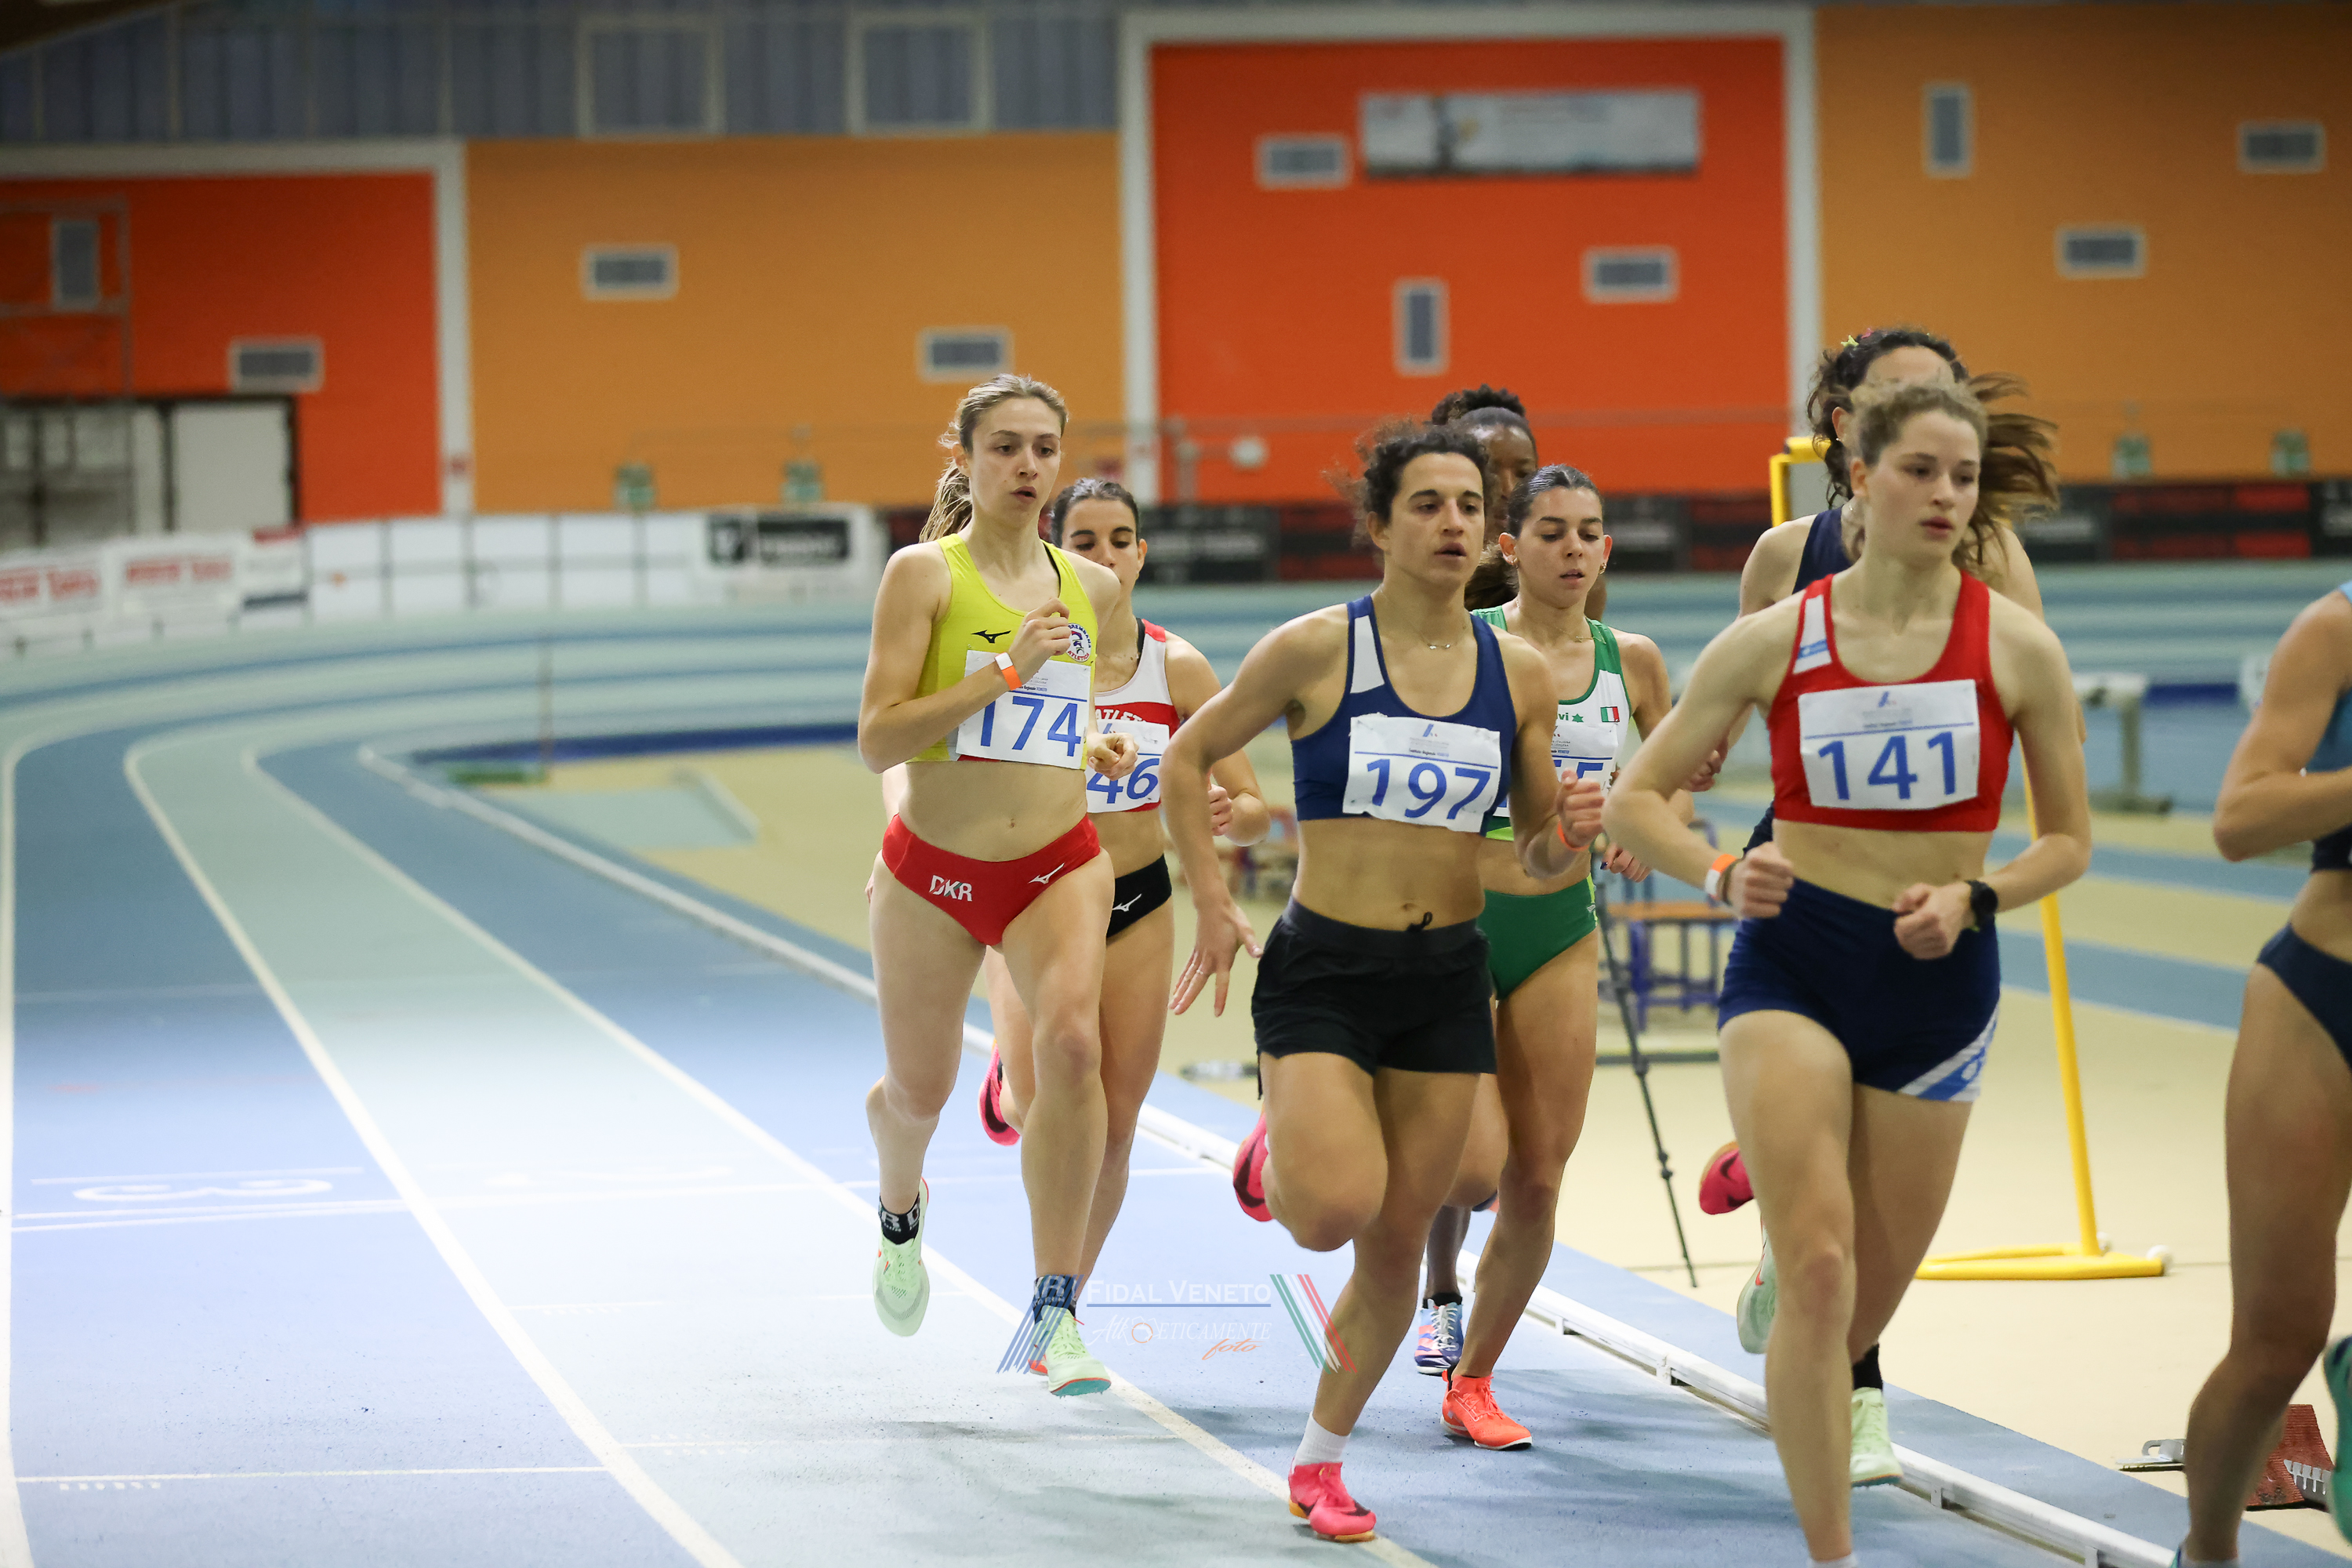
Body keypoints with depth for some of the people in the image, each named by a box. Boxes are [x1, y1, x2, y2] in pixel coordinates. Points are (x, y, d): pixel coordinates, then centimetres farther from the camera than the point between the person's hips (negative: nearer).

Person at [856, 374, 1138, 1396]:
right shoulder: (923, 574, -9)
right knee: (918, 1092, 13)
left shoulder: (1089, 587, 6)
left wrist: (1098, 750, 4)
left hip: (1059, 864, 2)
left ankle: (1053, 1313, -22)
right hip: (933, 868, -2)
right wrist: (1008, 671, -23)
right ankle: (901, 1208, 53)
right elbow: (876, 739, -17)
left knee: (1071, 1042, -26)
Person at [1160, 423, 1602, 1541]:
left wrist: (1566, 836, -13)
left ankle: (1321, 1461, 25)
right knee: (1337, 1210, -21)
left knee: (1398, 1242, 6)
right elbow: (1188, 759, 2)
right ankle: (1275, 1155, 16)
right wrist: (1212, 906, -4)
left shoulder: (1519, 673, 3)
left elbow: (1537, 858, 10)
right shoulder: (1316, 649, -8)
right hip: (1323, 967, -4)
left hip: (1449, 982, 4)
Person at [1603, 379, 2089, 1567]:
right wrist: (1723, 878, -15)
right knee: (1819, 1270, -18)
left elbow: (2068, 841, 6)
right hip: (1793, 959, -2)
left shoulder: (2016, 647, -2)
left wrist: (1973, 897, -13)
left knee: (1871, 1299, 10)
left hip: (1937, 980, 2)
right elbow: (1634, 800, 4)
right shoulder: (1775, 640, -2)